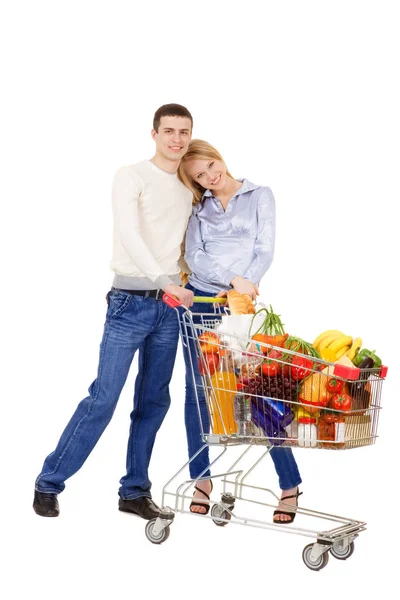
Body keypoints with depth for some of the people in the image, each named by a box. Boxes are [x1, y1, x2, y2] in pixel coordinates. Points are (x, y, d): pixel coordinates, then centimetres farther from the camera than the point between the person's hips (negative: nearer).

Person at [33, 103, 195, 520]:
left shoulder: (189, 188, 14)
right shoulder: (131, 177, -5)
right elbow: (129, 234, -18)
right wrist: (165, 282, -28)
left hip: (170, 306, 6)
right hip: (131, 302, -6)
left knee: (153, 402, 7)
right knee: (103, 398, -8)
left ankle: (134, 491, 18)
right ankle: (49, 483, 4)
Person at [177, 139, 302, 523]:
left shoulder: (259, 196, 8)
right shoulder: (199, 208, 13)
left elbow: (265, 251, -1)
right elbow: (194, 257, -1)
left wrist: (241, 290, -16)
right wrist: (234, 279, -17)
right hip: (200, 301, 3)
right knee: (197, 391, 3)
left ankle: (289, 484, 1)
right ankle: (202, 478, 13)